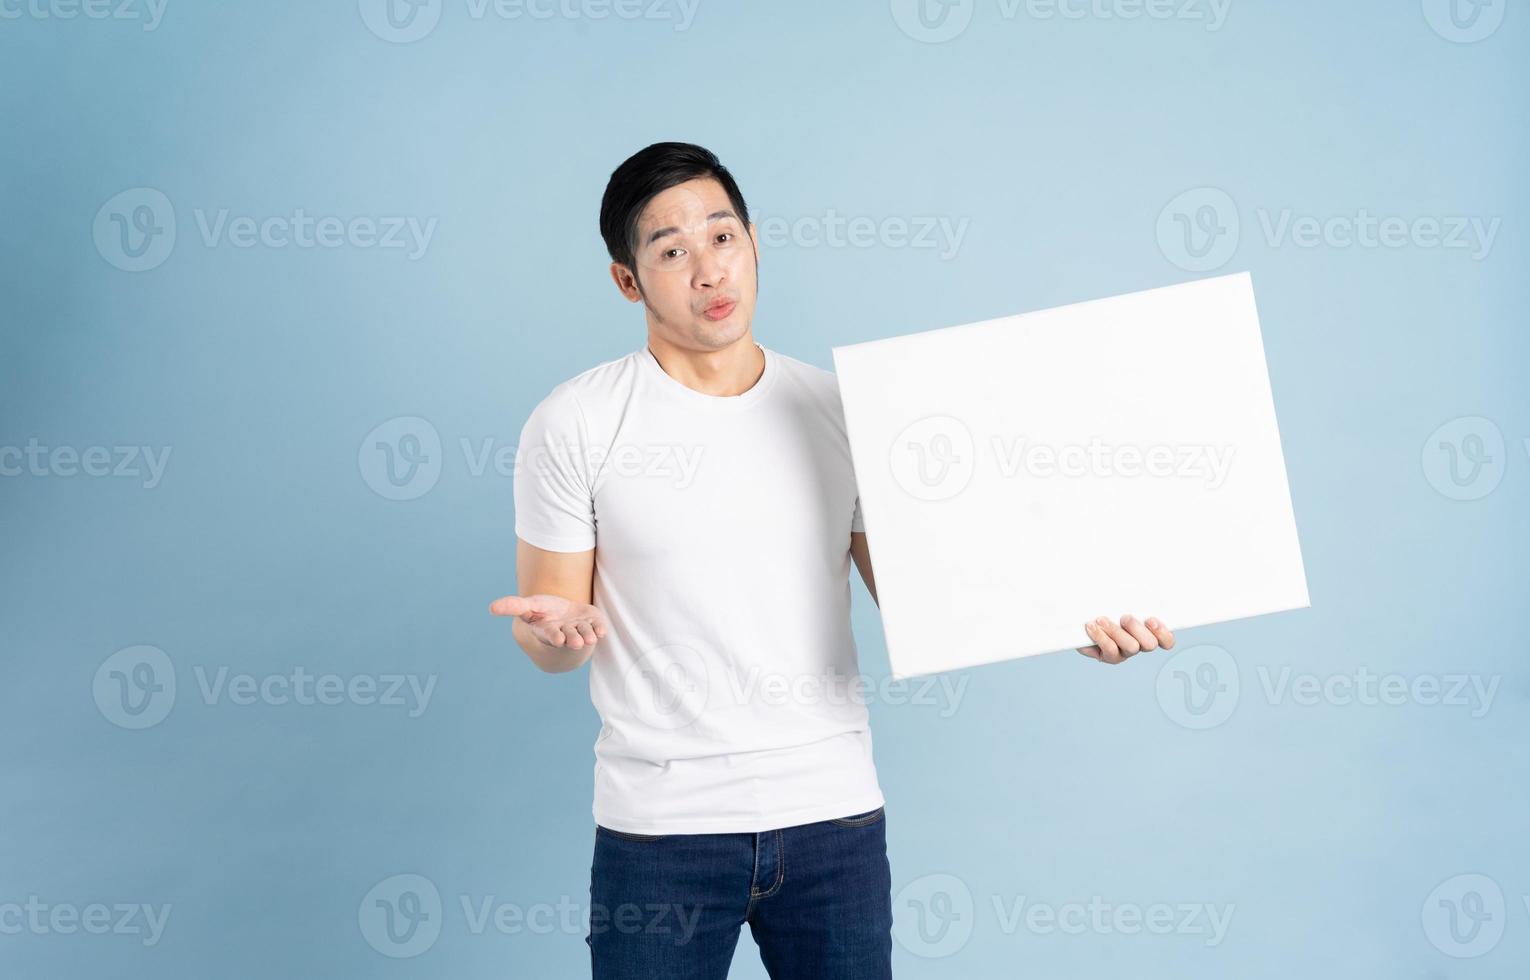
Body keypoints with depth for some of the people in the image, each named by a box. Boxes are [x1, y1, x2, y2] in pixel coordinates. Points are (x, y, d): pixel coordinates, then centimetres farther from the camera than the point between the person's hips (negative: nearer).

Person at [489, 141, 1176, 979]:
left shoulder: (838, 409, 5)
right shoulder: (575, 424, -3)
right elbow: (544, 637, -1)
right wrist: (555, 628, -25)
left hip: (834, 814, 2)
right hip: (660, 823, -2)